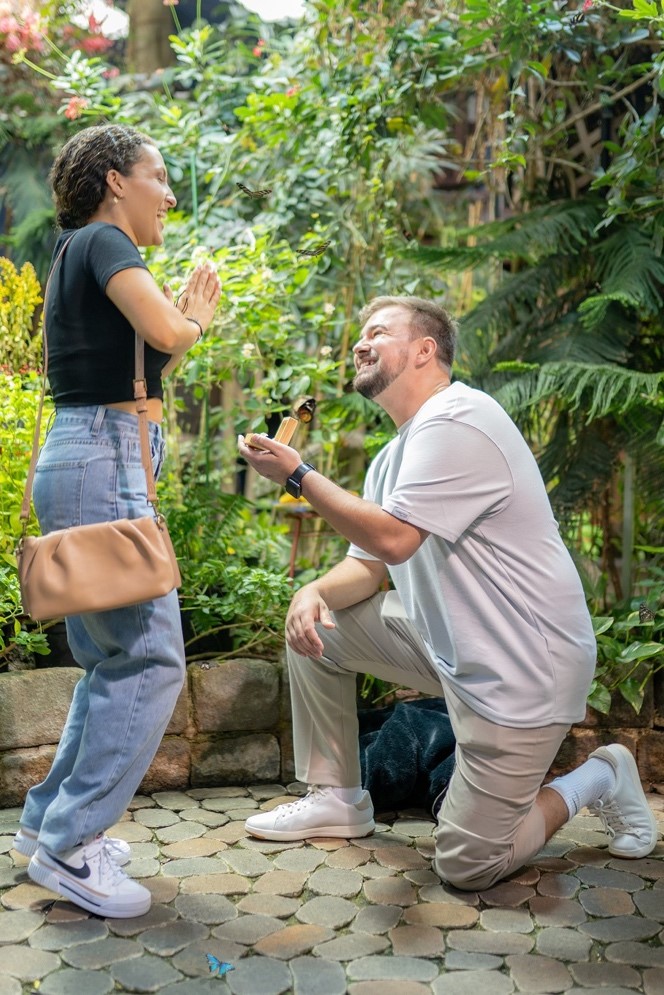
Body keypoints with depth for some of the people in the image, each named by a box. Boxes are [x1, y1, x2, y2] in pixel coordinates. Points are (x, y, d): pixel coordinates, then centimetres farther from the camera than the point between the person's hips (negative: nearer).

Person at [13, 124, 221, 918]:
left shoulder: (79, 255, 23)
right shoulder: (102, 241, -5)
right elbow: (160, 331, -23)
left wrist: (191, 325, 21)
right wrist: (186, 324, -1)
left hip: (82, 463, 10)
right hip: (102, 465, -10)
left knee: (113, 660, 15)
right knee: (151, 659, -7)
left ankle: (51, 819, 23)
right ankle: (70, 845, 0)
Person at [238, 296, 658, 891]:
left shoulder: (456, 422, -19)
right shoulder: (398, 454, 13)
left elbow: (392, 539, -28)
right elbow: (367, 564, 11)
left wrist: (297, 475, -18)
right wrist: (315, 592, -11)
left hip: (520, 670, -9)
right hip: (450, 645, 9)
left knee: (468, 867, -6)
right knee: (315, 624, 5)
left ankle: (599, 780, 17)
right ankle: (337, 800, 17)